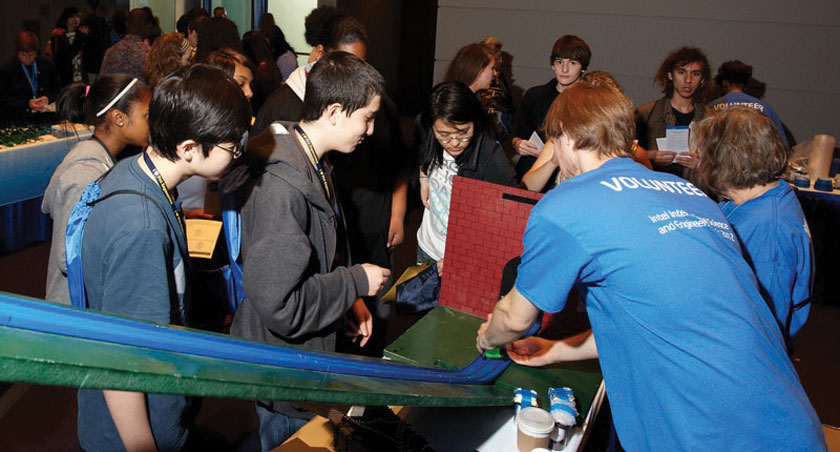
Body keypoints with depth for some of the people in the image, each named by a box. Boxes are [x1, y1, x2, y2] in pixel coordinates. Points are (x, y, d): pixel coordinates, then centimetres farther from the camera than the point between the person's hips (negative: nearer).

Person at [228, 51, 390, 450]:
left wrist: (351, 300, 4)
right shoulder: (281, 185, -30)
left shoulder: (311, 164, 3)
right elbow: (280, 304, -32)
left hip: (310, 351, 9)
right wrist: (356, 282, -20)